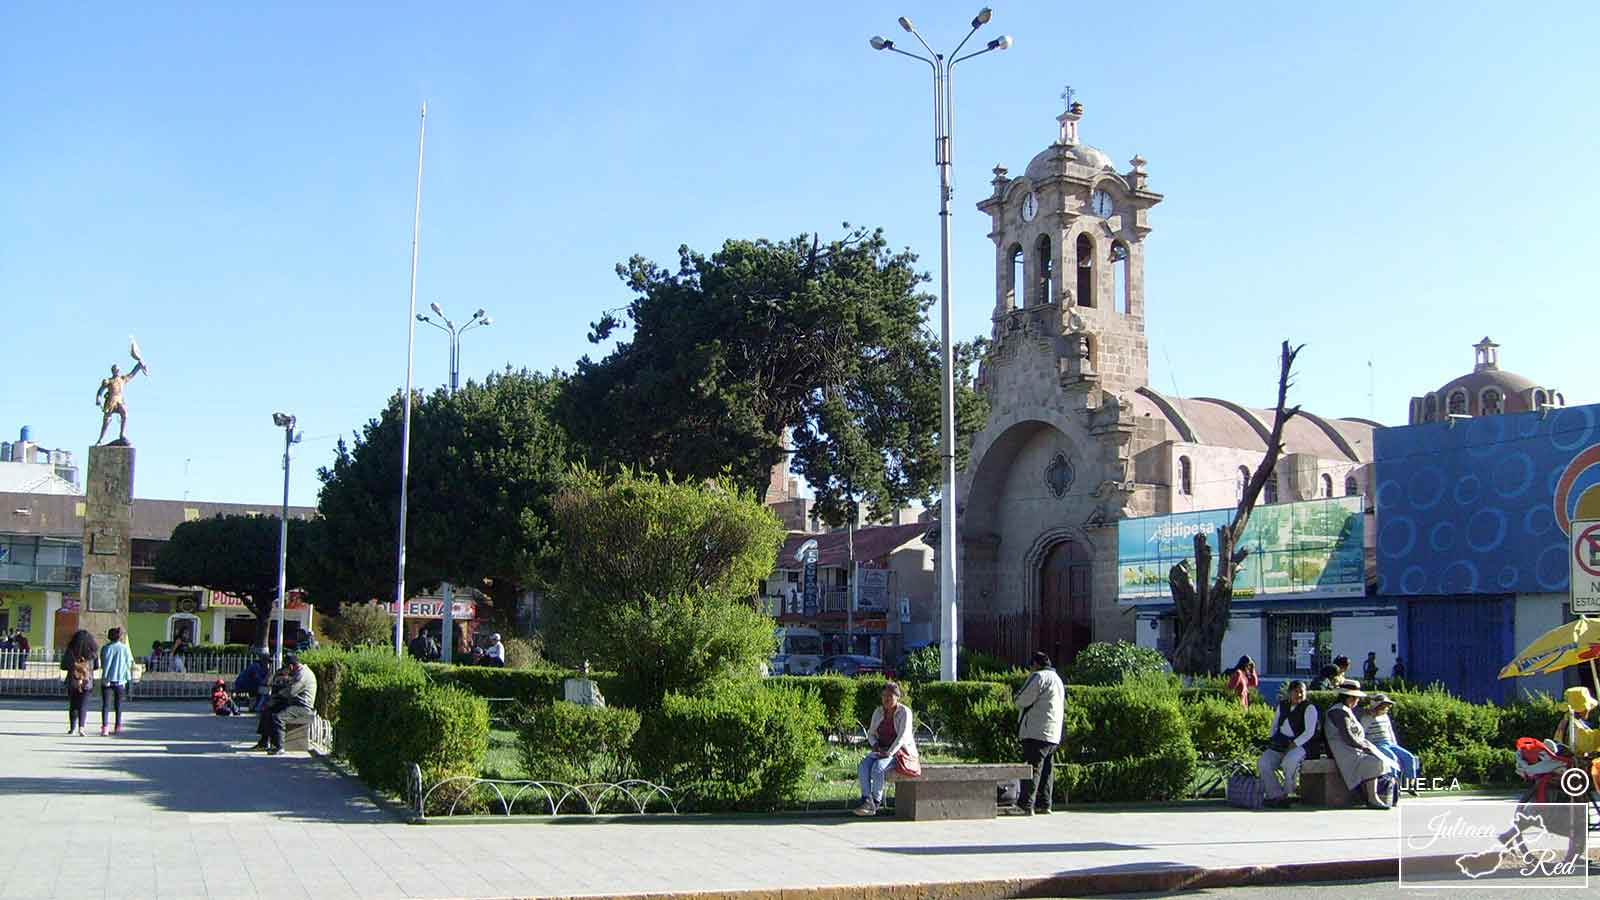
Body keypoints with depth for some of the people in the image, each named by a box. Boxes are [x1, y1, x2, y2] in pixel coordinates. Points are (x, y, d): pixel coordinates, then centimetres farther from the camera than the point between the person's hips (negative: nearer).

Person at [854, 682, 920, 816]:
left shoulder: (904, 712, -13)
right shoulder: (878, 712, 6)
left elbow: (902, 737, -20)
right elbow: (871, 733, 10)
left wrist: (889, 753, -28)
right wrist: (875, 745, -12)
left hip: (900, 752, -6)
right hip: (881, 750, 6)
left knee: (878, 768, -33)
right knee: (863, 767, -25)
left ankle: (876, 803, -21)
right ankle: (867, 801, -32)